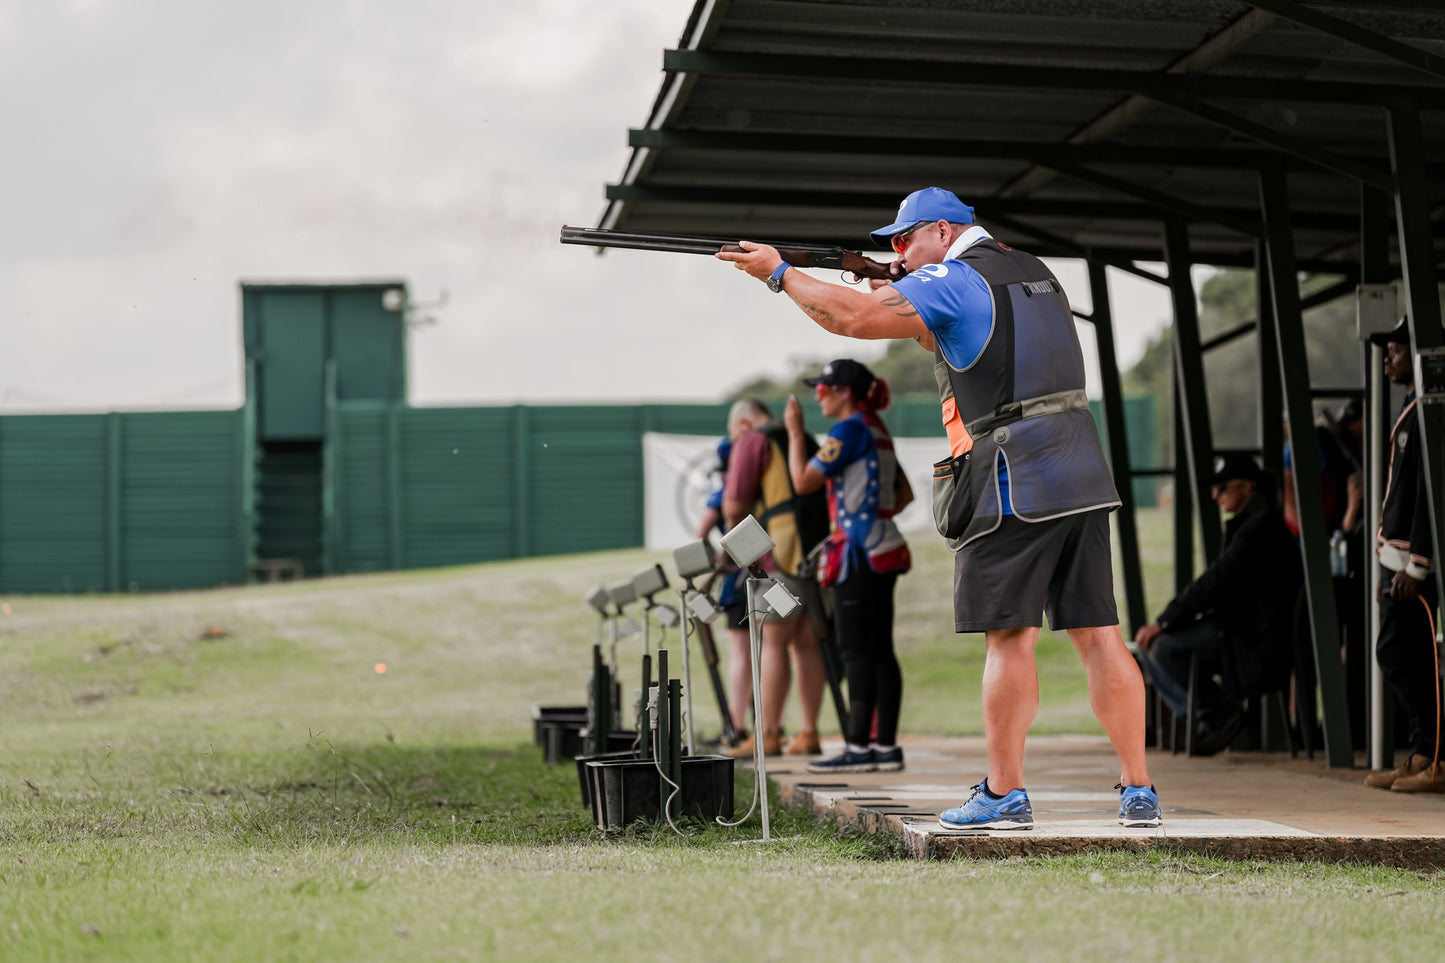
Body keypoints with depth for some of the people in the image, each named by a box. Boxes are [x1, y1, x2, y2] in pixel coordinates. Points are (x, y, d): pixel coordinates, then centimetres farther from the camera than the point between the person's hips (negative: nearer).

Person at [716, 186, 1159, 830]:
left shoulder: (953, 280, -5)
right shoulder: (1033, 274, 21)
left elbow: (850, 317, -13)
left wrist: (779, 274, 0)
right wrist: (904, 298, 22)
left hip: (1013, 484, -7)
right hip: (1082, 477, 7)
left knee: (1008, 637, -3)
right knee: (1097, 635, 5)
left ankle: (1004, 795, 1)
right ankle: (1138, 792, 5)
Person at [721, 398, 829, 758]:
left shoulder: (752, 441, 0)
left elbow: (734, 505, -7)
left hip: (786, 555, -7)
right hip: (822, 552, 7)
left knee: (773, 643, -4)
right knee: (807, 644, 8)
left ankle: (768, 735, -6)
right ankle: (808, 734, 7)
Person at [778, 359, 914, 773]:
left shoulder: (851, 430, -11)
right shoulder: (878, 431, 18)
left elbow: (803, 481, -13)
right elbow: (905, 494, 24)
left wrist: (795, 431, -3)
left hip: (859, 552, -9)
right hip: (883, 551, 9)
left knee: (856, 650, -8)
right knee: (879, 650, 8)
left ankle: (859, 747, -9)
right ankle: (886, 746, 8)